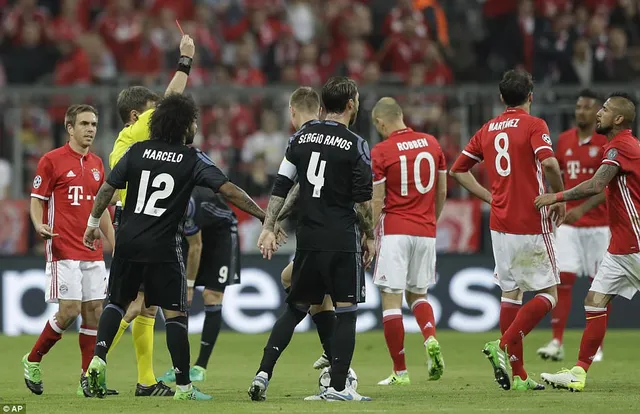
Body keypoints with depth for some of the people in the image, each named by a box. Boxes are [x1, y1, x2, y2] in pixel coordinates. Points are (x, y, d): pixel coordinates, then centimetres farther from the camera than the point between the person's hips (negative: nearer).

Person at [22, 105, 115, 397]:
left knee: (94, 312, 1)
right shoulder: (52, 160, -4)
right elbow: (37, 200, -3)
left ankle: (89, 380, 6)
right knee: (69, 311, -12)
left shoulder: (97, 164, 15)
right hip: (63, 250, -6)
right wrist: (39, 225, -23)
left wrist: (114, 245, 17)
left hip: (93, 252, 6)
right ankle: (32, 361, 8)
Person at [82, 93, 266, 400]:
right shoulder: (193, 159, -4)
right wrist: (263, 215, -4)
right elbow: (229, 191, -10)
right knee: (175, 314, 2)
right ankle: (183, 386, 0)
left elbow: (107, 189, 10)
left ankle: (99, 357, -2)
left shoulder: (137, 151, 5)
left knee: (116, 303, 18)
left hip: (128, 240, 3)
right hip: (163, 248, -3)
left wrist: (93, 223, 23)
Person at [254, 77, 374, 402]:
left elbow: (281, 186, 7)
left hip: (307, 238, 5)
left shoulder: (302, 136, 7)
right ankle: (337, 387, -3)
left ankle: (264, 373, 5)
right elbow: (363, 201, -9)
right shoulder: (355, 145, -7)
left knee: (296, 308, 15)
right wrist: (369, 236, 4)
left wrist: (268, 228, 9)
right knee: (346, 311, 1)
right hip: (342, 239, -5)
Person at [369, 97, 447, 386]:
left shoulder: (380, 152, -8)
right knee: (417, 293, 20)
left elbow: (376, 202, -9)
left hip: (394, 231, -5)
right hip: (425, 231, 5)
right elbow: (442, 191, 11)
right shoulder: (431, 143, 5)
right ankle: (431, 339, -8)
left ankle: (400, 371, -2)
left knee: (391, 299, 0)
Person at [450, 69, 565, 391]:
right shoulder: (534, 125, -7)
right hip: (531, 223, -6)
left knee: (510, 293, 12)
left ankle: (518, 374, 10)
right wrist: (560, 196, -10)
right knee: (548, 294, 3)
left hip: (500, 223, 6)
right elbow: (548, 162, -24)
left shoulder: (488, 129, 11)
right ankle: (504, 346, -16)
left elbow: (458, 169, 15)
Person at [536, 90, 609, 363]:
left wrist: (582, 208, -28)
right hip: (568, 224, 3)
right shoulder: (564, 140, 7)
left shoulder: (607, 143, -8)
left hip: (598, 224, -3)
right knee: (563, 280, -6)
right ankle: (556, 342, -8)